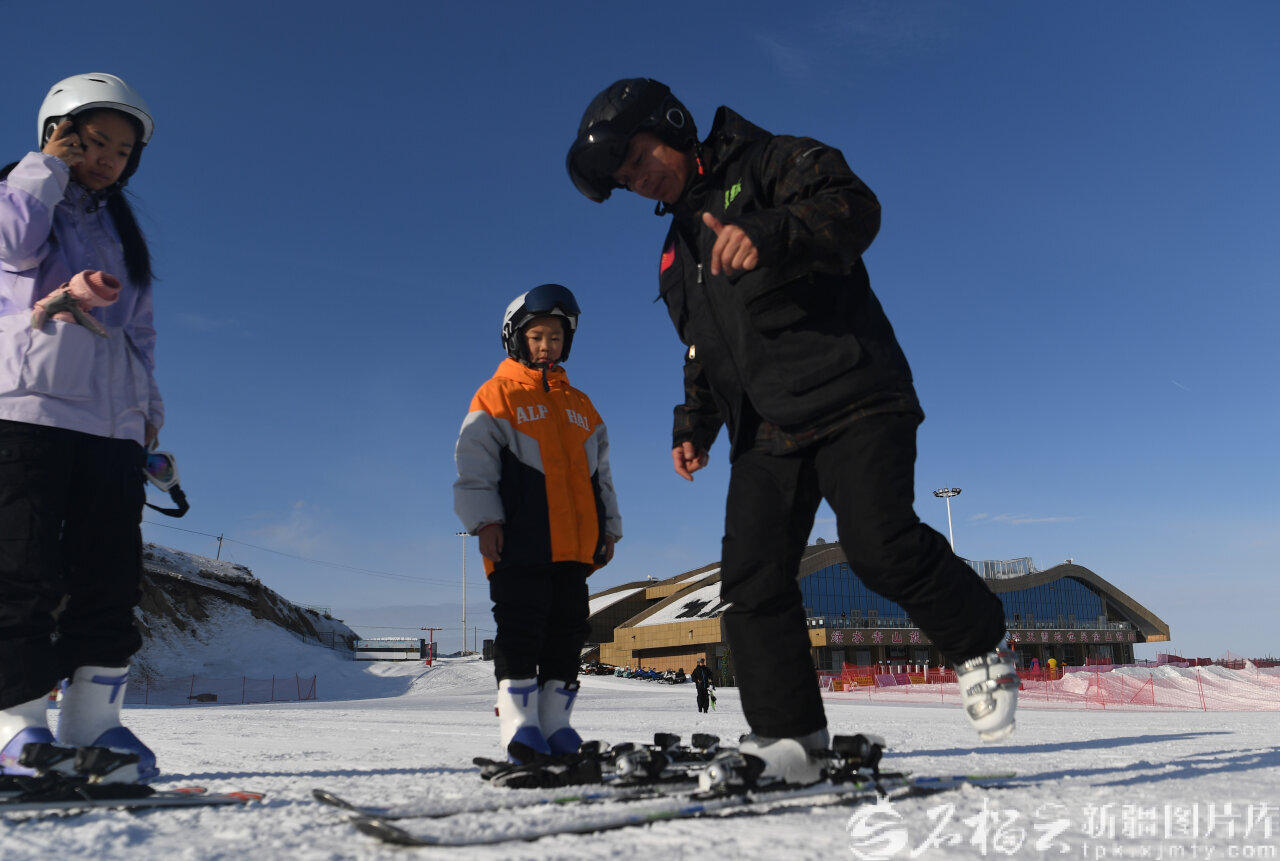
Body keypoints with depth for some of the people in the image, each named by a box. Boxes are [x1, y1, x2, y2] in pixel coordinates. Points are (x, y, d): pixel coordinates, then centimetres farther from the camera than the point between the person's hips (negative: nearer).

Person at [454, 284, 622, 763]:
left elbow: (600, 475, 23)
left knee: (567, 633, 5)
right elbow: (474, 464, -3)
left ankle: (555, 724, 13)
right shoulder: (497, 396, 5)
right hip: (519, 544, -5)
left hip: (574, 546, 5)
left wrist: (608, 530, 17)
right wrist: (485, 521, -13)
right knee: (522, 630, -6)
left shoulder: (580, 406, 21)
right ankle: (518, 723, 0)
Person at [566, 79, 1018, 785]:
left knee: (880, 545, -21)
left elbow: (854, 207, -15)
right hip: (765, 431, 7)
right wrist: (694, 424, 15)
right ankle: (787, 737, 4)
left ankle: (980, 648, 7)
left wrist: (770, 235, -32)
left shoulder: (770, 164, 4)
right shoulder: (677, 258, 26)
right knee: (752, 581, -6)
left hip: (850, 400, -6)